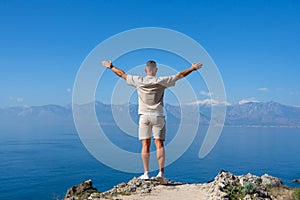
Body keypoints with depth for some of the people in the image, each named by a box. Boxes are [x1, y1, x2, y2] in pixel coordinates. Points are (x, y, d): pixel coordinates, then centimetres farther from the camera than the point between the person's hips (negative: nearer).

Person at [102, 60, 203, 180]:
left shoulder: (138, 81, 0)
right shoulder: (161, 81, -3)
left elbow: (122, 74, 12)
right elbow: (180, 75, 3)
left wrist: (110, 66, 27)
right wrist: (193, 68, 13)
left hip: (144, 116, 1)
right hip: (158, 116, 0)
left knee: (145, 145, 2)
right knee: (159, 144, 2)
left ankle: (146, 173, 2)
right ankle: (161, 172, 0)